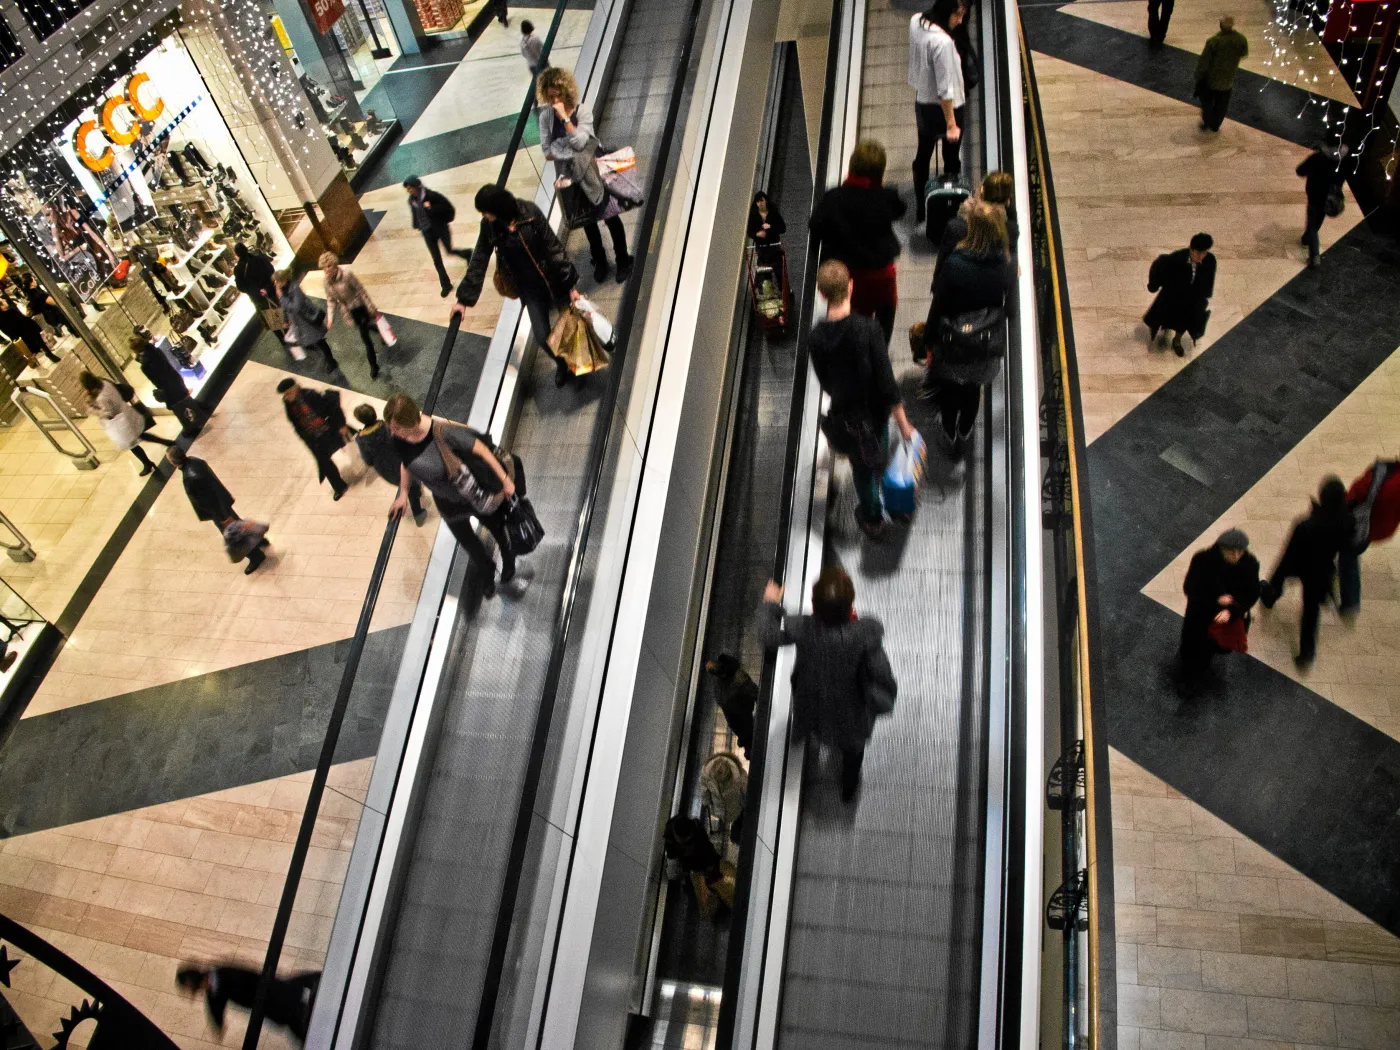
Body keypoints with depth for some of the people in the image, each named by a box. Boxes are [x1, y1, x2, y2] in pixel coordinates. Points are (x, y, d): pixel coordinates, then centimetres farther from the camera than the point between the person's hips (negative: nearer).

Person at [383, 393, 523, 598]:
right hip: (448, 503, 4)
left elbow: (481, 449, -28)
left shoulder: (444, 432, -39)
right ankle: (488, 573, 54)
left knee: (496, 527, 24)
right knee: (467, 542, 23)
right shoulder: (399, 439, -21)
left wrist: (505, 480, -22)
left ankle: (508, 559, 58)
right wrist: (403, 494, 8)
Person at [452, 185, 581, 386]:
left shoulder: (529, 213, -20)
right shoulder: (489, 226, -10)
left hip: (553, 279, -2)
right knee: (542, 335, 0)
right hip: (529, 287, 3)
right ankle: (562, 364, 32)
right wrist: (464, 299, -4)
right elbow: (479, 261, -4)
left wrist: (570, 283, -13)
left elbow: (553, 247, -15)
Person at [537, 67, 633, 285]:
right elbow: (546, 150, -8)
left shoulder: (583, 110, -16)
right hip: (570, 177, 3)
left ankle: (623, 259, 23)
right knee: (587, 219, 18)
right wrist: (570, 153, -19)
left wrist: (564, 117, -28)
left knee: (610, 216, 6)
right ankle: (599, 260, 36)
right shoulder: (546, 116, -7)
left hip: (593, 171, -3)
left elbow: (579, 142, -27)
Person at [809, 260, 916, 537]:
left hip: (845, 413, 1)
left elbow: (825, 381, -4)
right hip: (876, 408, -1)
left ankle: (872, 517, 46)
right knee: (879, 455, 31)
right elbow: (886, 379, -26)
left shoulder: (815, 337, -19)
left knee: (861, 466, 24)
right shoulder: (868, 328, -28)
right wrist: (903, 423, -16)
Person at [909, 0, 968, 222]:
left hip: (921, 102, 7)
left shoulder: (916, 22, -10)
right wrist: (951, 124, -22)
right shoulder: (943, 42, -33)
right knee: (951, 162, 15)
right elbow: (945, 89, -28)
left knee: (922, 156, 21)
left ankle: (920, 209, 33)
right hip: (944, 108, -7)